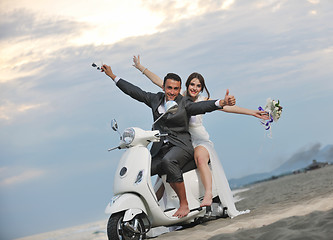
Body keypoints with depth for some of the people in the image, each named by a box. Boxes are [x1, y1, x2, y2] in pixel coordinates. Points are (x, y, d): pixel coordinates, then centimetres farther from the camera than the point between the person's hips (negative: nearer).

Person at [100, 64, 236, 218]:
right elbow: (135, 92, 20)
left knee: (168, 161, -37)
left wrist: (222, 103, -39)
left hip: (181, 146, -6)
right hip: (159, 150, 6)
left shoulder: (184, 104, -2)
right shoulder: (156, 99, 12)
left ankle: (184, 203, -30)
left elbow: (201, 106, -19)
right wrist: (112, 76, 23)